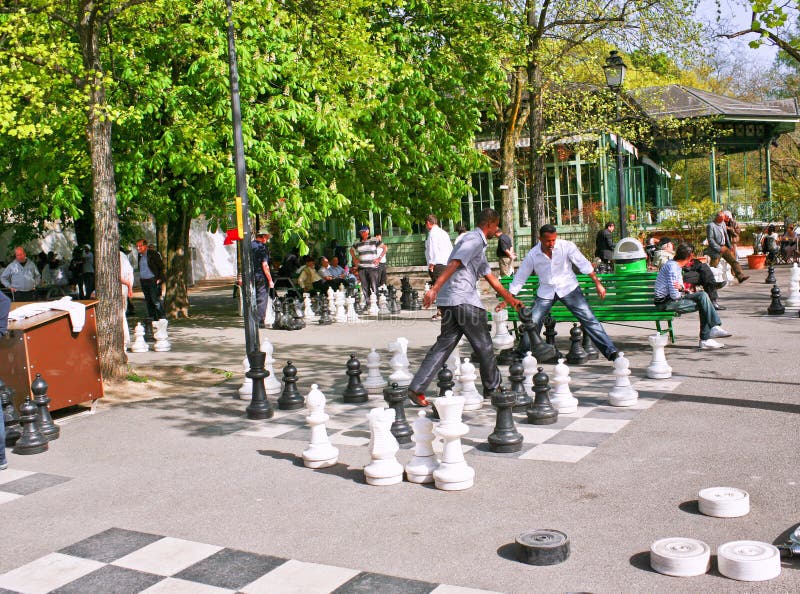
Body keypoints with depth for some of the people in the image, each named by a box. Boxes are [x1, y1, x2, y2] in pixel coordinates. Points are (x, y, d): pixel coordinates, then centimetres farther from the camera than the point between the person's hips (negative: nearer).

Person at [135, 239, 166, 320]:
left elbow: (161, 266, -8)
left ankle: (161, 317, -8)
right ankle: (151, 318, 13)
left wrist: (159, 279, -11)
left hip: (153, 280, -7)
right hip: (143, 282, 7)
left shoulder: (153, 253, -8)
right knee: (148, 301, 8)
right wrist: (140, 280, 15)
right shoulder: (140, 255, 14)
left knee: (155, 300, -11)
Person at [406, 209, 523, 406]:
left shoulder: (479, 245, 27)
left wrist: (511, 299, 36)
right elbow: (454, 264, -20)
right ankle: (492, 388, 18)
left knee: (444, 344, 4)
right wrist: (435, 289, -30)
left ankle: (417, 388, -3)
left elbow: (490, 277, 33)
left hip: (451, 301, 10)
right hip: (463, 299, -10)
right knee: (483, 345, 5)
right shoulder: (474, 239, -7)